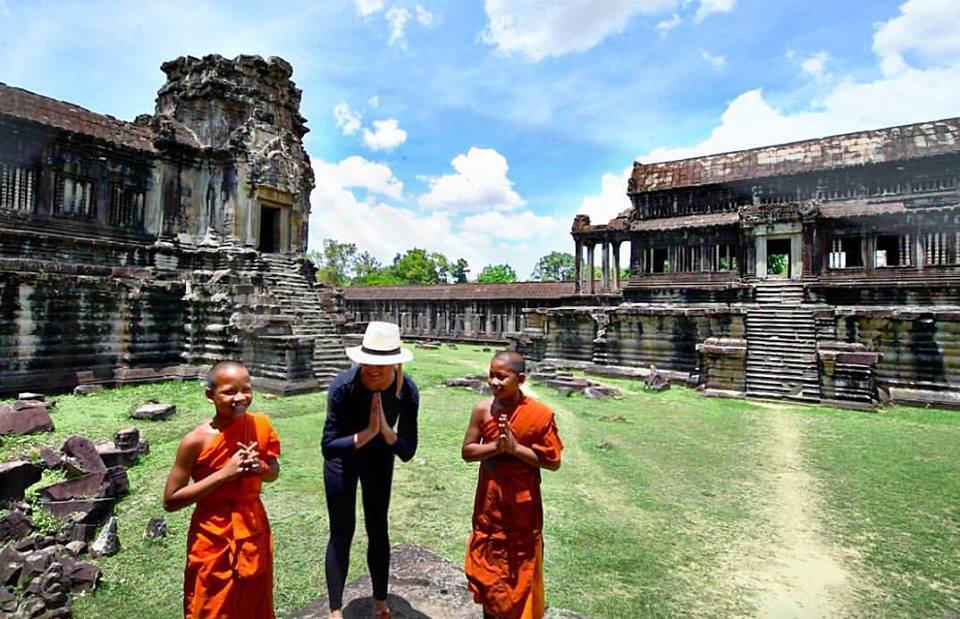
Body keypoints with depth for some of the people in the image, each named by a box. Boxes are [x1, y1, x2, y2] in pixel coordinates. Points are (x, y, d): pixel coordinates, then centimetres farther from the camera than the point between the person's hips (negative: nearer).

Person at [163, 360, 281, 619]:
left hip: (254, 532, 4)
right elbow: (170, 501, -13)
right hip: (213, 540, -3)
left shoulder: (261, 426, -8)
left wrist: (260, 467, -17)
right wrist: (223, 474, -23)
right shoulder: (197, 441, -18)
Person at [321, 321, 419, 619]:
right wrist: (367, 433, -45)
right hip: (342, 454, -2)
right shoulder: (343, 386, -35)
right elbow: (328, 446, -32)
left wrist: (385, 429, -41)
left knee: (378, 528, 12)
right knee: (342, 531, 3)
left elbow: (408, 452, -24)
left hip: (379, 455, 2)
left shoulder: (407, 391, -29)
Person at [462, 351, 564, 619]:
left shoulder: (540, 414, -17)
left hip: (523, 503, -2)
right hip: (489, 500, 3)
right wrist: (496, 446, -23)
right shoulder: (482, 409, -11)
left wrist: (516, 448, -24)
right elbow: (467, 452, -6)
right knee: (487, 562, 19)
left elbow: (553, 461, -13)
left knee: (522, 569, 15)